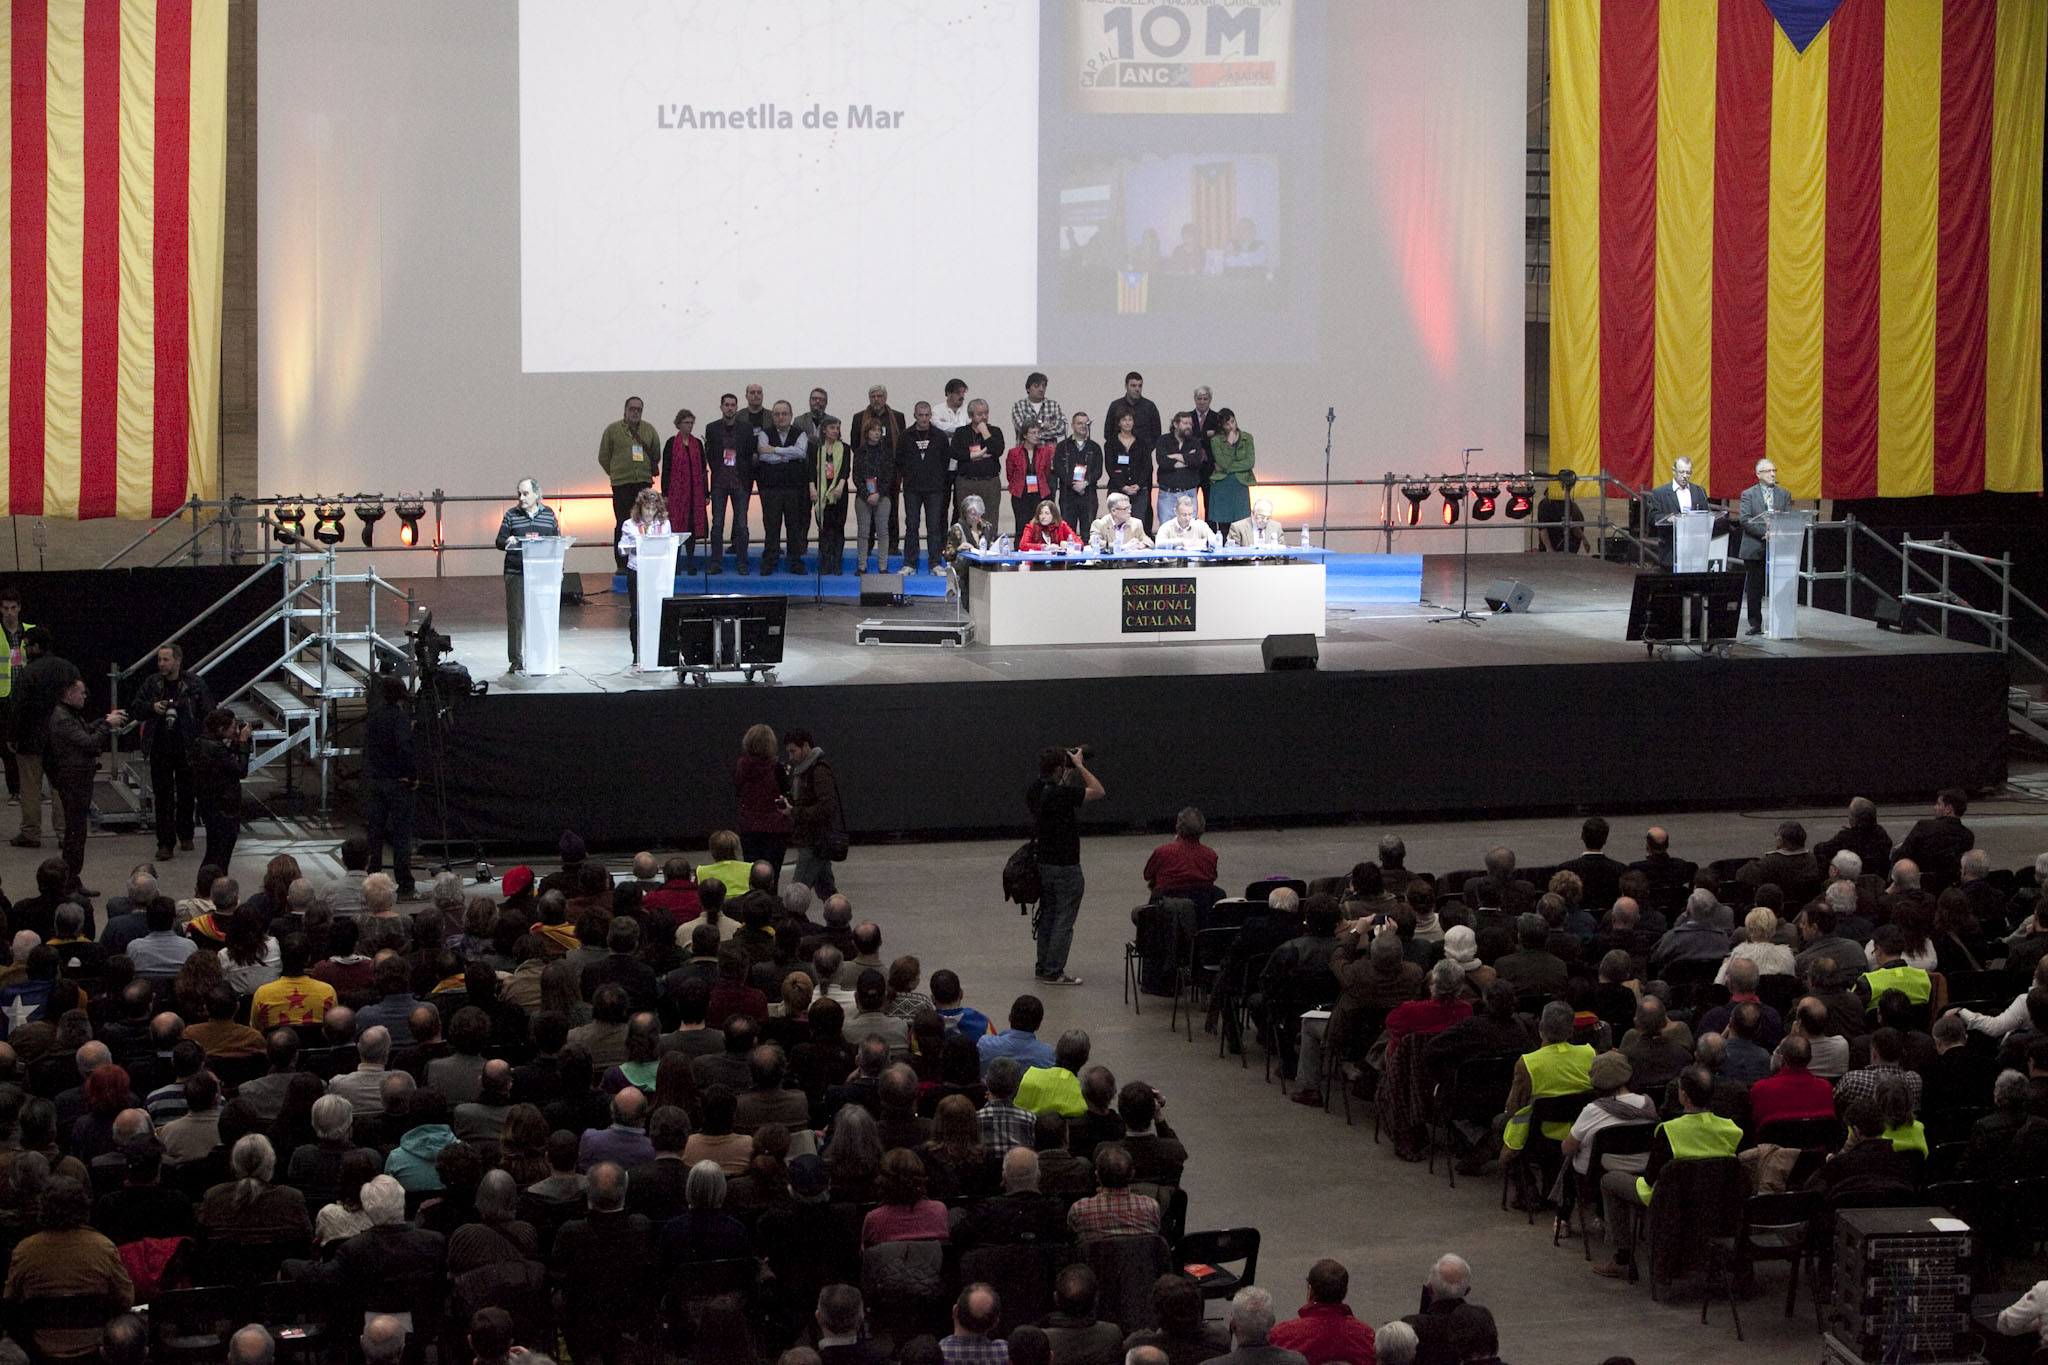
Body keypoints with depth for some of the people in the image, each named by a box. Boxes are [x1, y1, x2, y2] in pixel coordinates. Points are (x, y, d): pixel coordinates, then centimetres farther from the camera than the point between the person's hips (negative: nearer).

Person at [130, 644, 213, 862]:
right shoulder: (152, 683, 1)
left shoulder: (195, 684, -6)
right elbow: (137, 705, 11)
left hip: (187, 749, -1)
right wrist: (152, 707, -12)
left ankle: (185, 835, 31)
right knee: (163, 796, 1)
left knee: (186, 794, 12)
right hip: (160, 749, 1)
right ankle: (164, 842, 5)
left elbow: (208, 713, -3)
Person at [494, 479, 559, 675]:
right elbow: (499, 542, 6)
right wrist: (507, 542, -18)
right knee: (516, 616, -2)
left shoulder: (548, 514, 9)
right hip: (516, 574, -1)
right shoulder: (511, 515, 6)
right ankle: (516, 660, 3)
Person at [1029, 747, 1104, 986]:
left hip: (1044, 864, 8)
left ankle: (1043, 967, 20)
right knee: (1064, 921, -1)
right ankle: (1054, 972, 1)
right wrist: (1080, 766, -11)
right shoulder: (1061, 793, -23)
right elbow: (1098, 792, -17)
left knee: (1047, 916, 16)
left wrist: (1070, 770, 13)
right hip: (1065, 867, -8)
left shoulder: (1034, 792, 1)